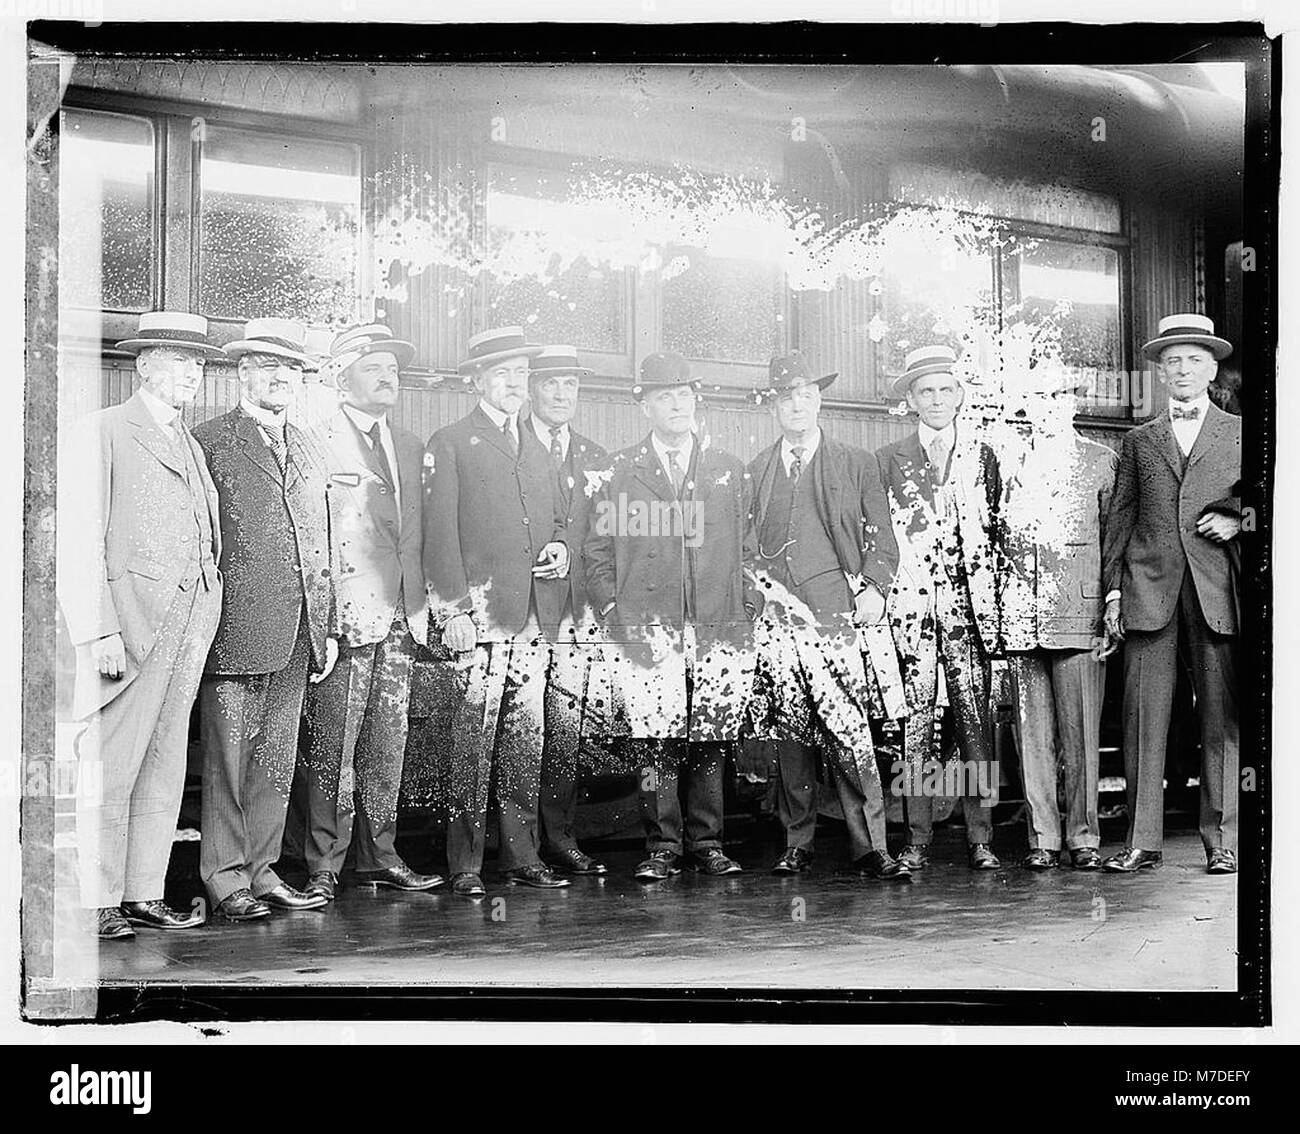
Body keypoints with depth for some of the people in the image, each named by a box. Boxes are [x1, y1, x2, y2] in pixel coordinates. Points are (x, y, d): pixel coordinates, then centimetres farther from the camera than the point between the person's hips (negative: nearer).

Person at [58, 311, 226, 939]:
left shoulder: (189, 444, 21)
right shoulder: (98, 435, -1)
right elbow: (79, 542, -8)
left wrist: (207, 613, 5)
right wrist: (99, 633, -16)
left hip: (189, 623, 7)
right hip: (129, 620, -7)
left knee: (165, 766, 9)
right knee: (109, 768, -4)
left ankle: (144, 894, 15)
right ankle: (98, 903, 4)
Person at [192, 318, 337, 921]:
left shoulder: (311, 453, 19)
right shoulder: (207, 442, 0)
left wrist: (326, 625, 15)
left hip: (297, 634, 6)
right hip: (235, 628, -6)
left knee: (278, 758, 10)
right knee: (228, 755, -1)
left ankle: (262, 868, 19)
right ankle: (226, 877, 8)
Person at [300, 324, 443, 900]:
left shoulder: (409, 447, 19)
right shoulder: (316, 442, -3)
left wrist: (418, 608, 14)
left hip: (397, 615, 6)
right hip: (343, 614, -6)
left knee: (388, 743, 9)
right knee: (332, 746, -5)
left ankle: (380, 856, 18)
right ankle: (324, 865, 3)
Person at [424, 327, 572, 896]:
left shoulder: (538, 451, 23)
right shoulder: (450, 444, 3)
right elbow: (441, 533, -5)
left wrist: (559, 550, 6)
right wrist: (454, 608, -13)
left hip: (535, 614, 6)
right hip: (479, 611, -6)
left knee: (527, 738, 6)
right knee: (474, 738, -6)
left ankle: (521, 855, 13)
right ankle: (465, 863, 0)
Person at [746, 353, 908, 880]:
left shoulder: (857, 464, 13)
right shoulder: (753, 471, 17)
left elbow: (882, 539, 10)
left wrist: (874, 589, -5)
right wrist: (765, 582, 0)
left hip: (836, 614, -2)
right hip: (777, 617, 2)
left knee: (851, 733, -11)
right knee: (790, 734, 3)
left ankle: (870, 847, -8)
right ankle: (798, 842, 12)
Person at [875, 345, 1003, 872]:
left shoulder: (982, 456, 13)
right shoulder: (888, 460, 9)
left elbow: (995, 533, 13)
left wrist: (991, 601, 6)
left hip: (969, 603, 1)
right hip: (911, 603, -1)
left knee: (975, 714, -2)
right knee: (916, 715, -3)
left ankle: (980, 838, 2)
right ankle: (917, 840, 2)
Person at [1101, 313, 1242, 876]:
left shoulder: (1243, 433, 14)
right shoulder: (1138, 440, 18)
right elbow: (1119, 516, 13)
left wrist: (1238, 517, -5)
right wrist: (1113, 587, 4)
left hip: (1216, 587, -1)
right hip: (1149, 587, 1)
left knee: (1220, 714, -1)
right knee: (1143, 714, -3)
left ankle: (1221, 841, 6)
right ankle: (1142, 840, 1)